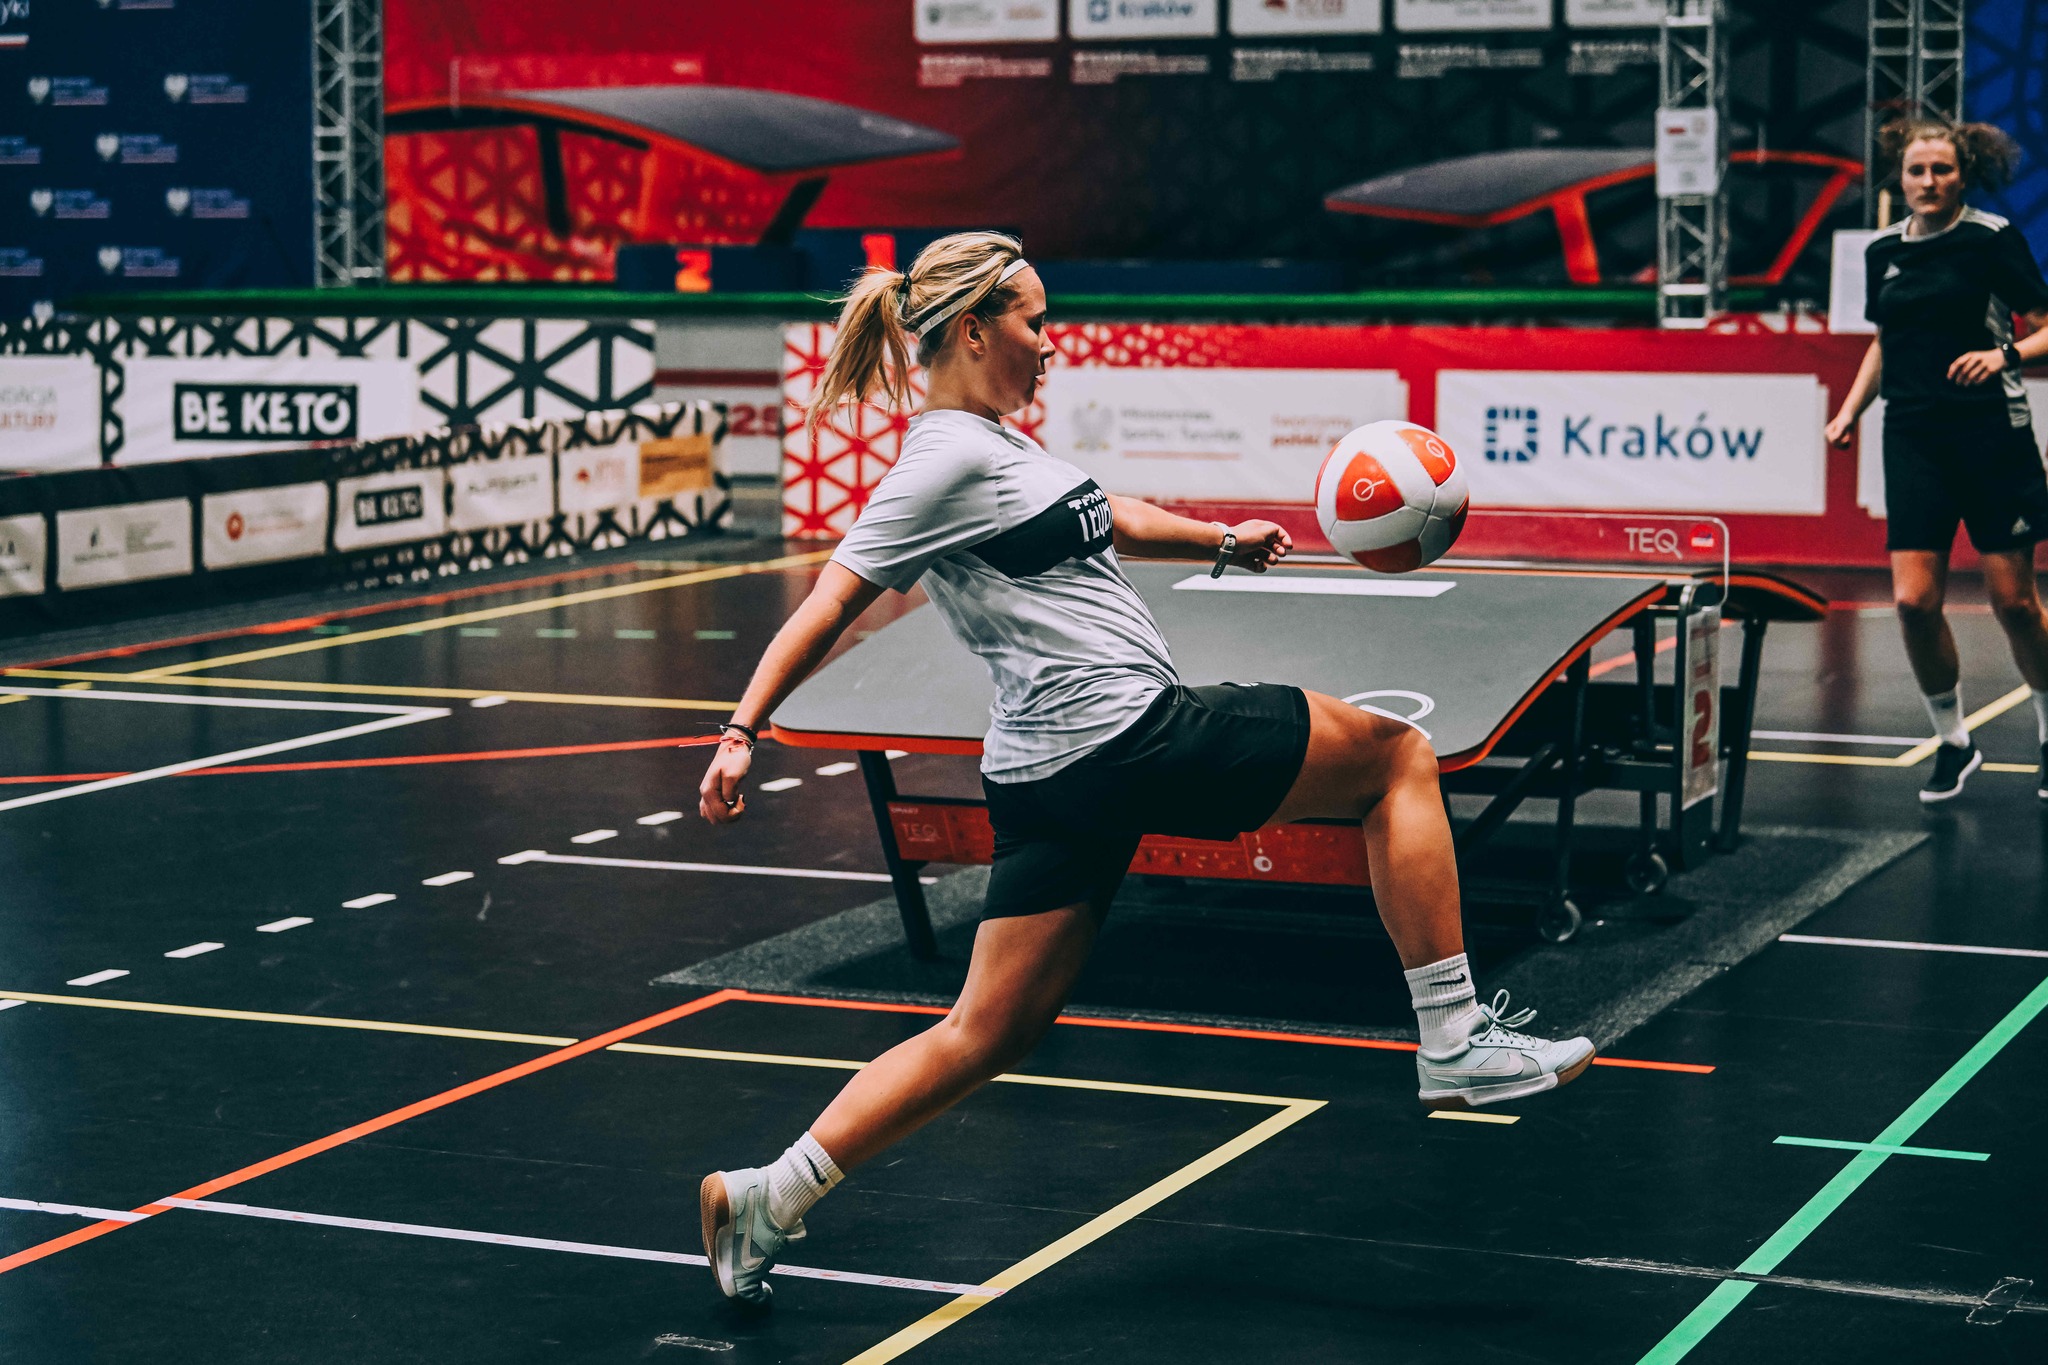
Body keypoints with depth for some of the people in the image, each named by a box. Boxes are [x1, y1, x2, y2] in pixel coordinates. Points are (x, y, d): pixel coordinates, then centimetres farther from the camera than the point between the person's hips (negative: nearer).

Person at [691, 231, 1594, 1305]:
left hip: (1056, 778, 10)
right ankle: (1454, 1043, 6)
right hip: (1128, 736, -10)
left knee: (985, 1036, 10)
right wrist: (742, 732, -20)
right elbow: (829, 605, -15)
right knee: (1398, 755, 6)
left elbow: (1097, 520, 33)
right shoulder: (946, 461, -12)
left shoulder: (993, 444, 17)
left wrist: (1219, 540, 21)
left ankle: (763, 1199, 7)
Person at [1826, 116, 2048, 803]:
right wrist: (1850, 410, 14)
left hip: (1991, 432, -4)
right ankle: (1953, 742, 11)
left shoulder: (1992, 238, -4)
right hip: (1913, 439, 4)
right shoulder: (1882, 250, 10)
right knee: (1914, 600, -7)